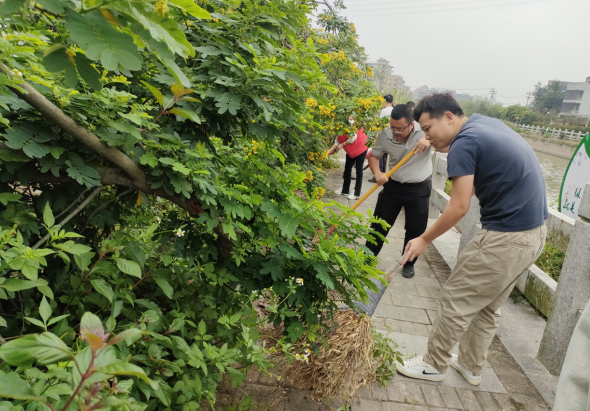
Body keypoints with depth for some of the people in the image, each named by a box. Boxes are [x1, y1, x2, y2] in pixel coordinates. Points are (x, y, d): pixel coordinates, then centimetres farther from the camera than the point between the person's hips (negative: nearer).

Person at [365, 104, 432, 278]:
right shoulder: (385, 135, -11)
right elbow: (373, 156, 1)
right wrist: (377, 173, -18)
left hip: (419, 189, -1)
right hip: (393, 186, 2)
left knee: (415, 230, 10)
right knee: (379, 225, 9)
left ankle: (408, 264, 31)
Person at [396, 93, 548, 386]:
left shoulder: (464, 143, -16)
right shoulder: (484, 122, 11)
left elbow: (459, 207, -18)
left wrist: (424, 240, -7)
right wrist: (449, 149, 18)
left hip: (506, 238, -10)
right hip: (535, 232, 10)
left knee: (455, 301, 5)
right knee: (487, 305, 21)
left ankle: (434, 364, 22)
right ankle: (471, 366, 35)